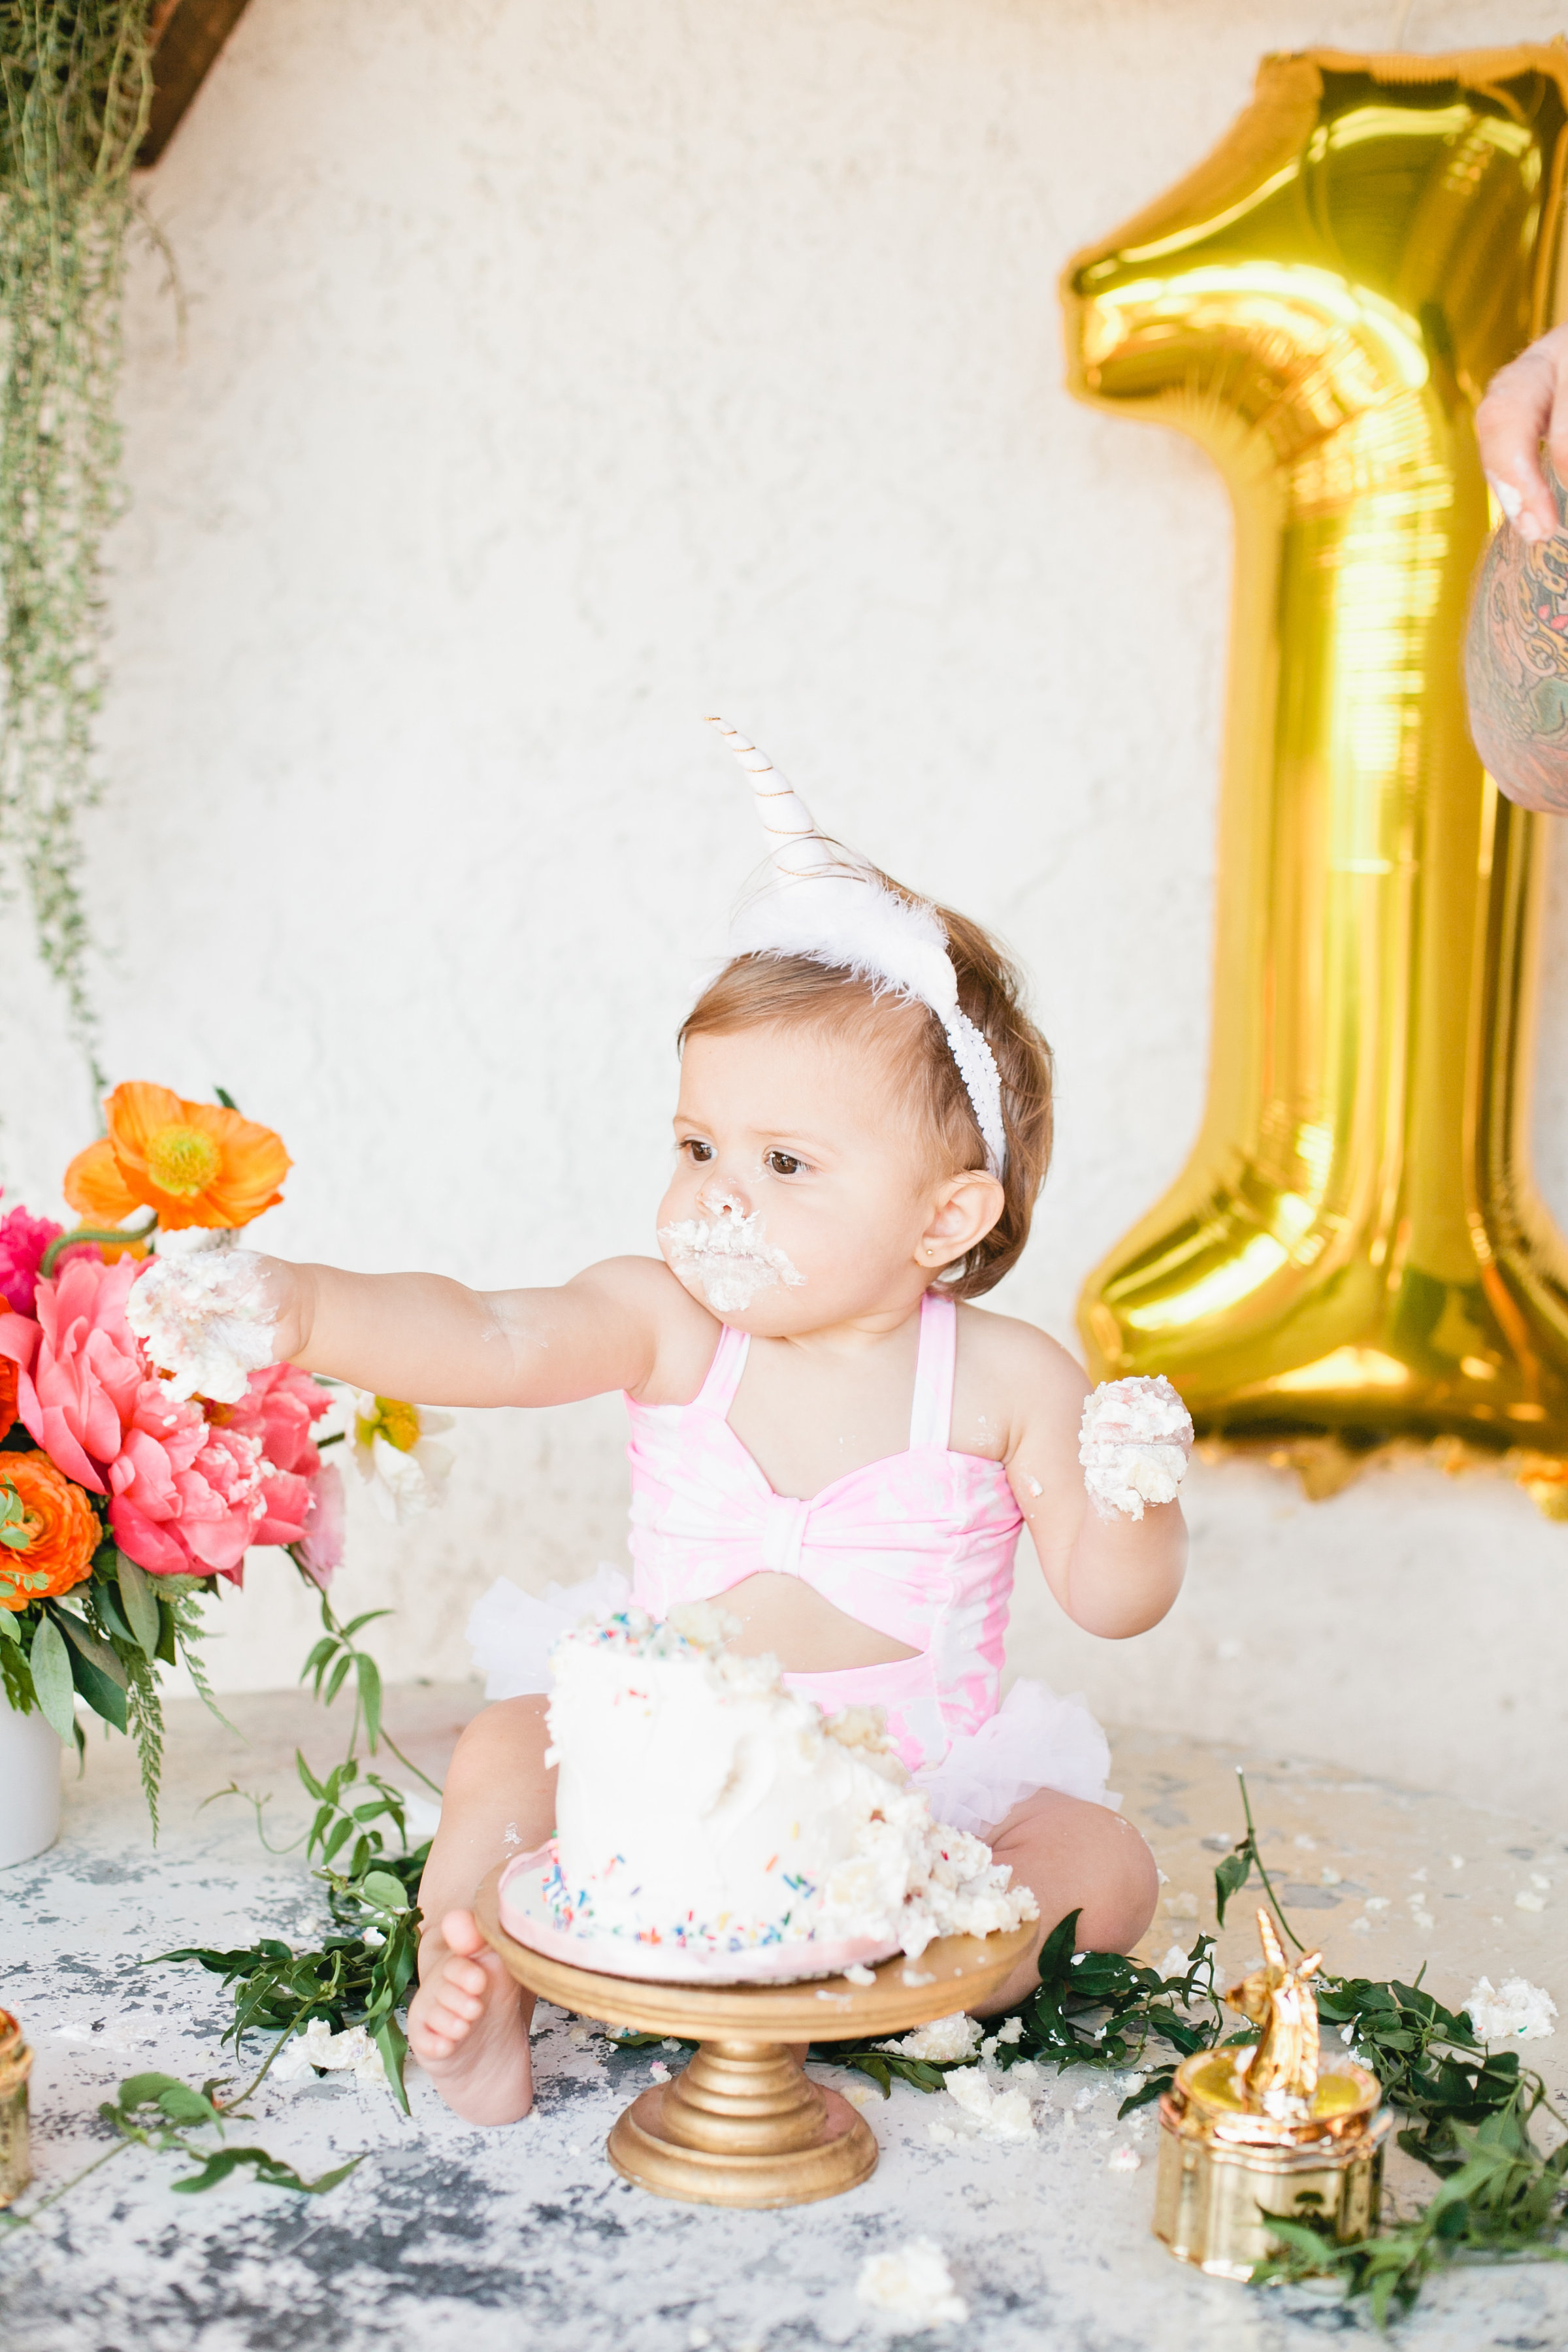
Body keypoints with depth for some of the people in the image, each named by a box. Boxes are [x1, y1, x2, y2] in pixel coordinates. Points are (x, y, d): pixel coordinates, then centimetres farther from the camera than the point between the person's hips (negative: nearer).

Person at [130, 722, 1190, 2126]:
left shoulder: (1005, 1379, -12)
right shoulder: (671, 1326, -11)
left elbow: (1111, 1601, -5)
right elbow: (494, 1341, -29)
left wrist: (1135, 1497, -27)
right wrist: (297, 1310, -46)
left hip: (920, 1782, -1)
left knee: (1107, 1868, -20)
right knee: (508, 1748, -19)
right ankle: (476, 1993, -15)